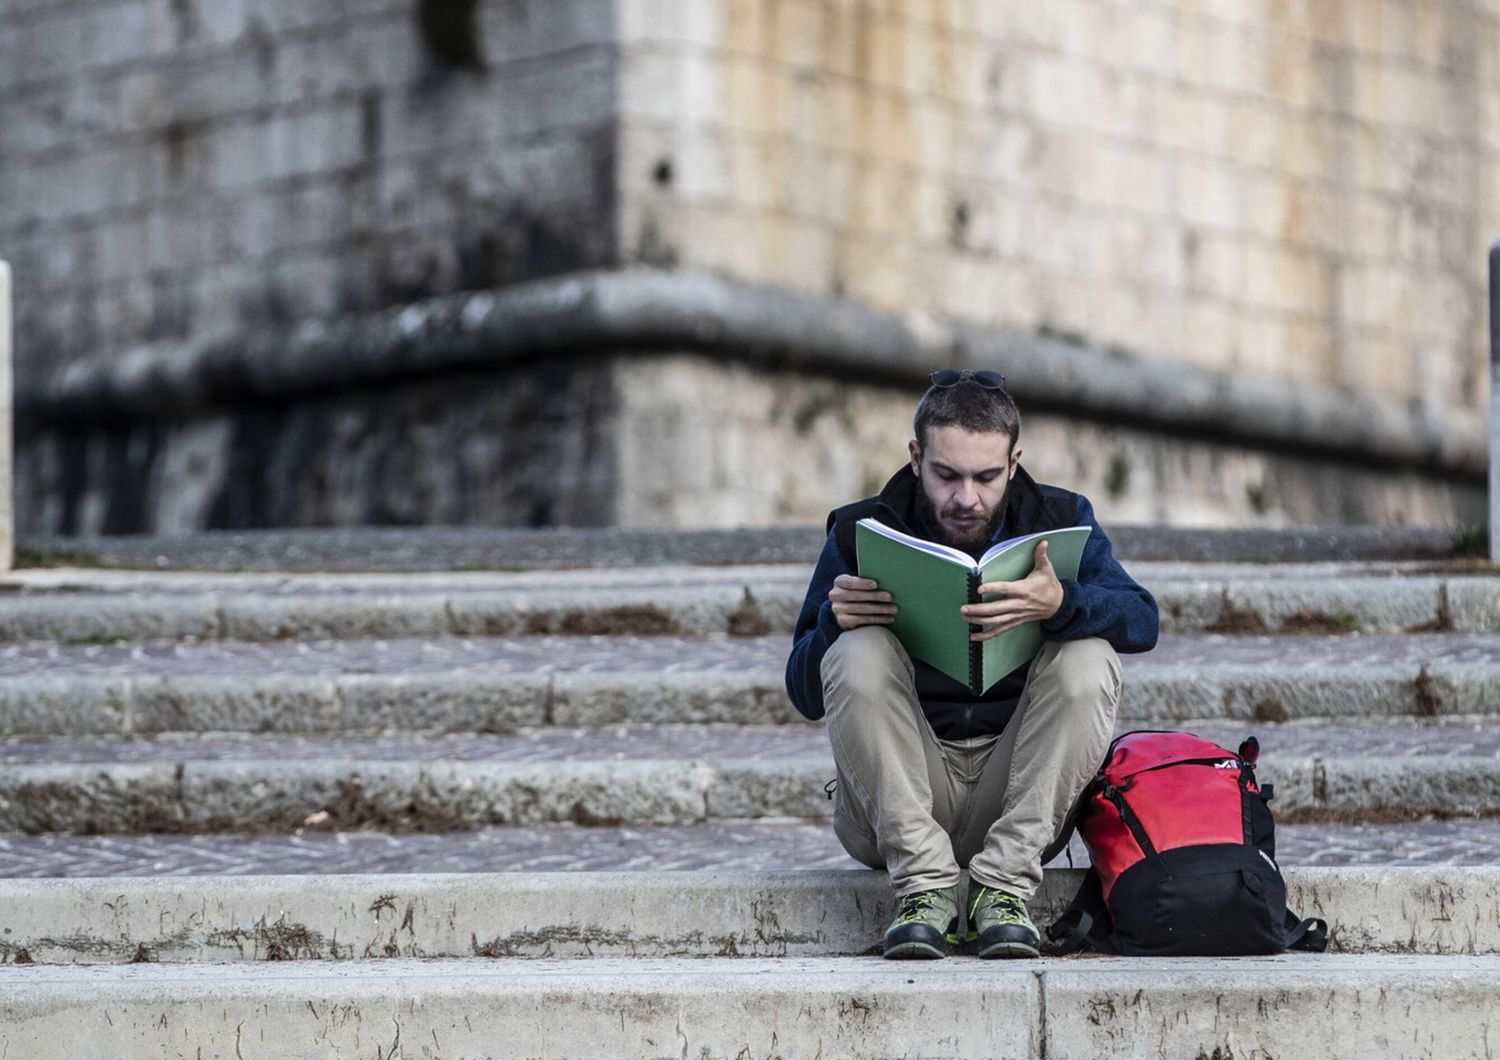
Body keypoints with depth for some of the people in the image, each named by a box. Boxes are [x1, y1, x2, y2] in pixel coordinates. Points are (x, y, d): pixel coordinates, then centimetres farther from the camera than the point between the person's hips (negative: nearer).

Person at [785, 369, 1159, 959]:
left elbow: (1142, 620, -16)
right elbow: (805, 695, 0)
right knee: (860, 652, -24)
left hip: (1016, 796, 1)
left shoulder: (1060, 520, 2)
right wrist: (835, 621, -23)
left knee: (1088, 660, -22)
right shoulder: (861, 533, 0)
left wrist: (1060, 604, -38)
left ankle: (1005, 885, -23)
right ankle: (923, 884, -26)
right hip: (894, 808, -1)